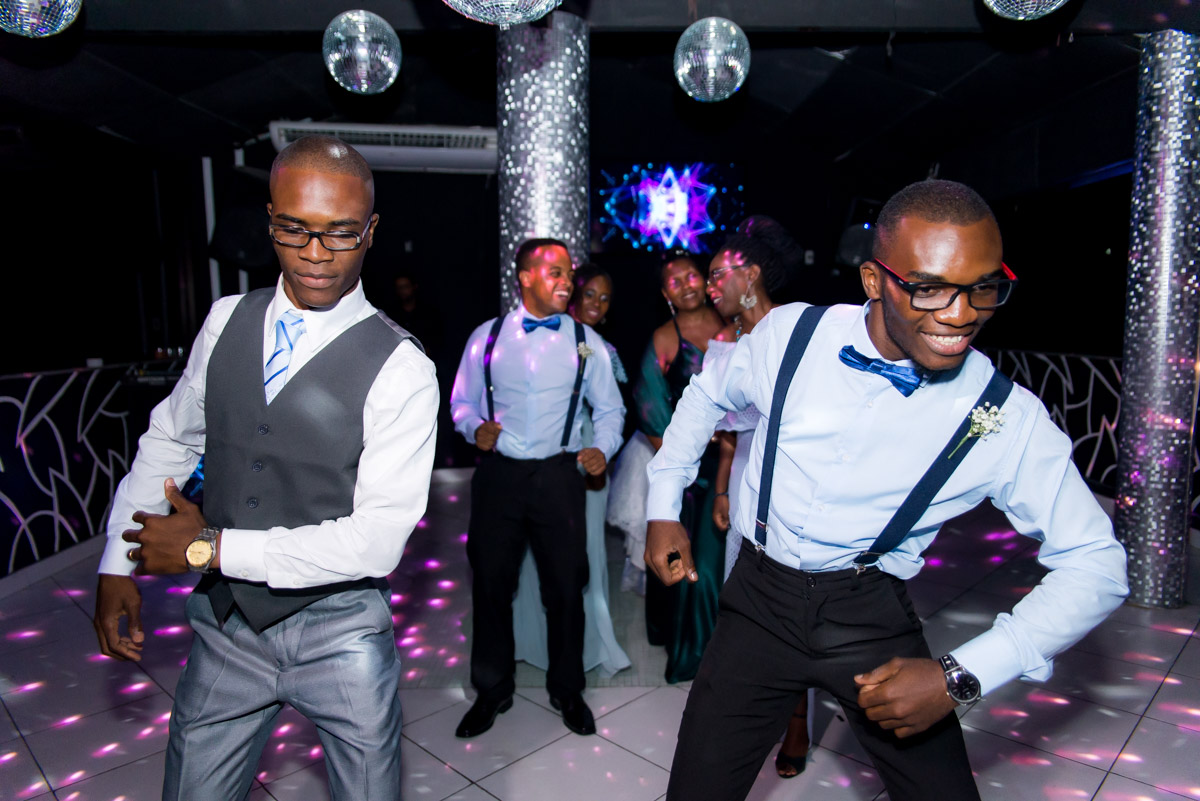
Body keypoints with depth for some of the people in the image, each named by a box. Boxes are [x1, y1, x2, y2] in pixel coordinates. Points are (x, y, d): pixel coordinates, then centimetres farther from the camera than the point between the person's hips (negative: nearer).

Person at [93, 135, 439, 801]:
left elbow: (377, 539, -21)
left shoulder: (400, 369, -18)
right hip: (225, 622, 4)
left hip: (338, 632, -3)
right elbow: (169, 439, 12)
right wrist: (118, 564, 11)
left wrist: (210, 547, -16)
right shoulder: (227, 322, -1)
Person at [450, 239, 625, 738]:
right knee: (491, 583, 10)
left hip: (558, 476, 0)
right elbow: (462, 401, 10)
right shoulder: (487, 337, 4)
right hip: (499, 473, 1)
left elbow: (610, 408, 9)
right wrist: (475, 427, -11)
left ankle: (567, 690, 29)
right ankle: (492, 690, 31)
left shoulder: (586, 342, 4)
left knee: (565, 587, 6)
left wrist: (602, 448, -10)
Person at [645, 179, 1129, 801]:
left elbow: (1096, 563, -6)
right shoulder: (790, 333, -11)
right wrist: (663, 508, 7)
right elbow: (707, 396, 9)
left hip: (872, 620, 0)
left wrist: (960, 677, -16)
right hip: (760, 602, 1)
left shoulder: (1007, 419, -13)